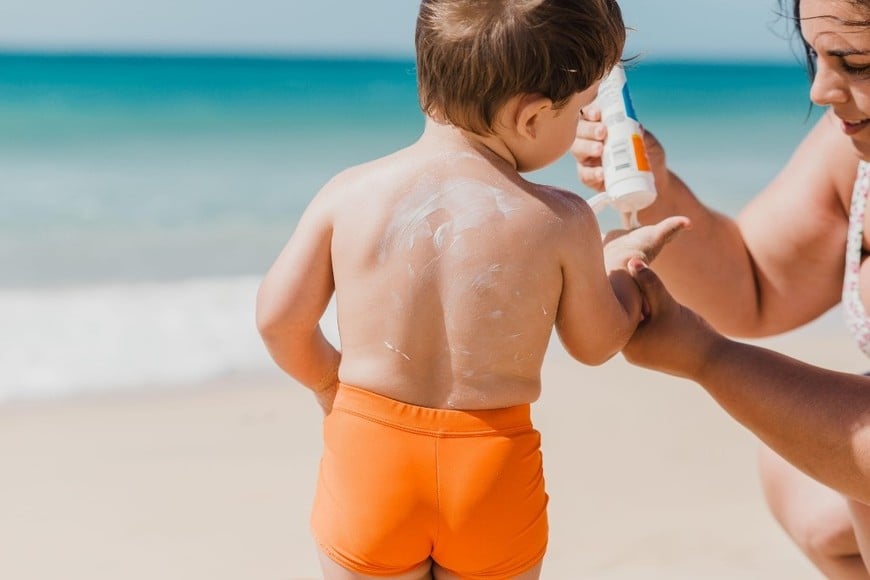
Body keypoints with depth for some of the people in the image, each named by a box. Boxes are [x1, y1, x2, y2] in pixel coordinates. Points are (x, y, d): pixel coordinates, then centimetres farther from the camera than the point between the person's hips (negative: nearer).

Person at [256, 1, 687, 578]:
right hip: (493, 472, -1)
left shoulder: (350, 192, -8)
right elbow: (597, 342, 4)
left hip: (369, 456, 1)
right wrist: (623, 263, 23)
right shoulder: (561, 221, -12)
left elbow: (279, 318, -1)